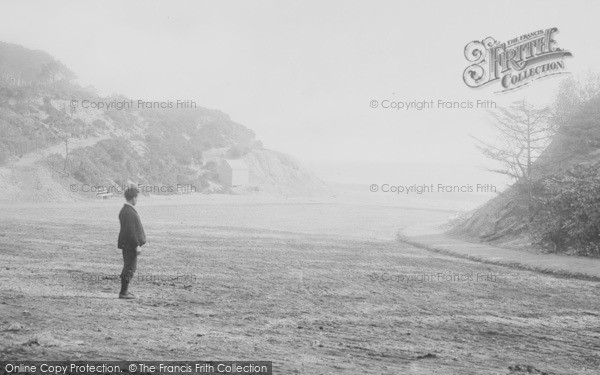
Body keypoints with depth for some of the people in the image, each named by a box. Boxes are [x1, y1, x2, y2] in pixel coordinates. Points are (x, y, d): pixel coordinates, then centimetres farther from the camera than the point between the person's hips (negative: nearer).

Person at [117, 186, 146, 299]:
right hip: (129, 244, -10)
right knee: (129, 268, -3)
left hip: (127, 244, 10)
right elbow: (130, 231, -24)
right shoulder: (128, 212, -21)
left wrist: (137, 244, 20)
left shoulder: (126, 210, 12)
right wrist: (137, 245, -21)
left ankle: (124, 291, 26)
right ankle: (123, 293, 3)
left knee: (129, 267, 18)